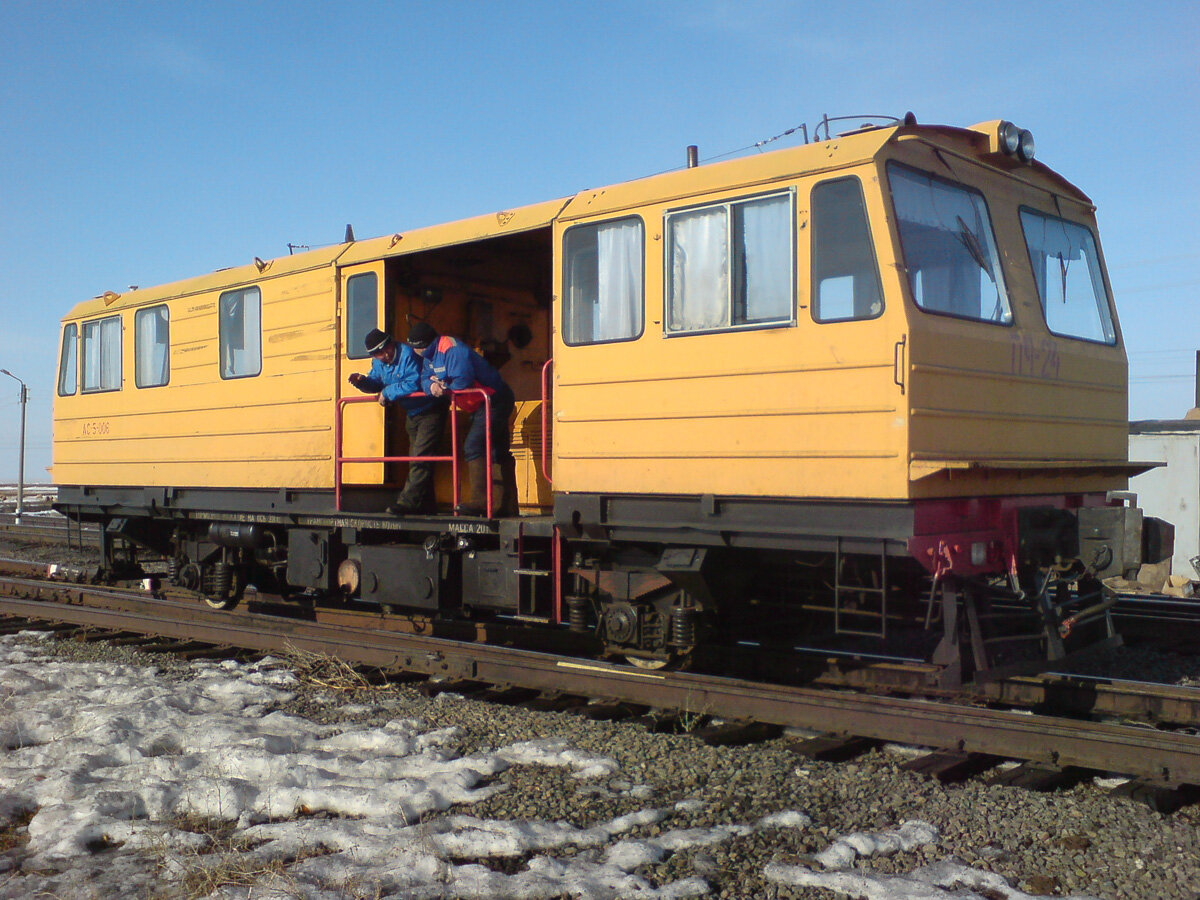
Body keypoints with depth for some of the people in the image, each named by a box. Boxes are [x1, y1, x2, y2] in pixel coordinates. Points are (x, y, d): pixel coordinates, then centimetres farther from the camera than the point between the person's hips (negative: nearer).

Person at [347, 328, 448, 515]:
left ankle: (407, 502, -19)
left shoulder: (408, 354, -24)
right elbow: (376, 383, 14)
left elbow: (414, 384, -32)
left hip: (430, 411, -10)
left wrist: (388, 392, -23)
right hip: (412, 414, 10)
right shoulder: (378, 362, 2)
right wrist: (362, 381, -8)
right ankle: (425, 505, 19)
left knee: (420, 457, -16)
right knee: (416, 459, 12)